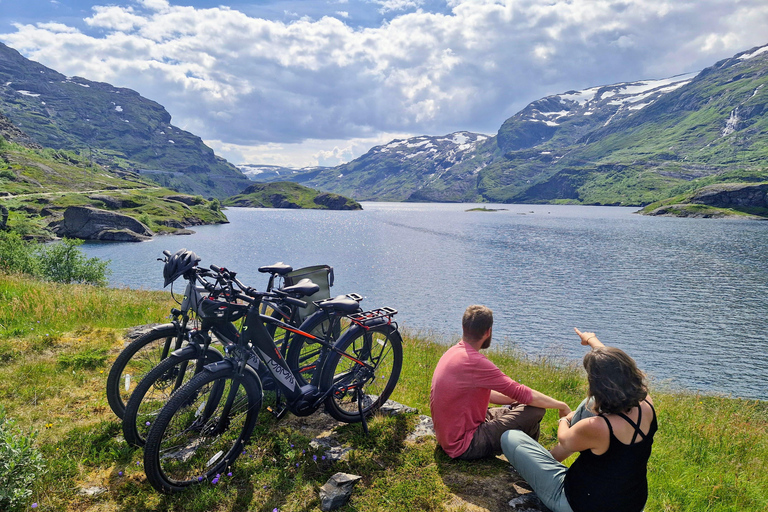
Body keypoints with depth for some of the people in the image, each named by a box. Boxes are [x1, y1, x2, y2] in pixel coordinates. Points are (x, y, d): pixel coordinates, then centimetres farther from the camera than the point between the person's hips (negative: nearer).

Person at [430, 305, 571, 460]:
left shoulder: (453, 352, 5)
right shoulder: (474, 362, -24)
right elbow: (522, 393, -18)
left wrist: (517, 400, 11)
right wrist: (561, 405, -5)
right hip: (464, 446, -10)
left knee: (517, 406, 15)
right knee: (535, 411, -11)